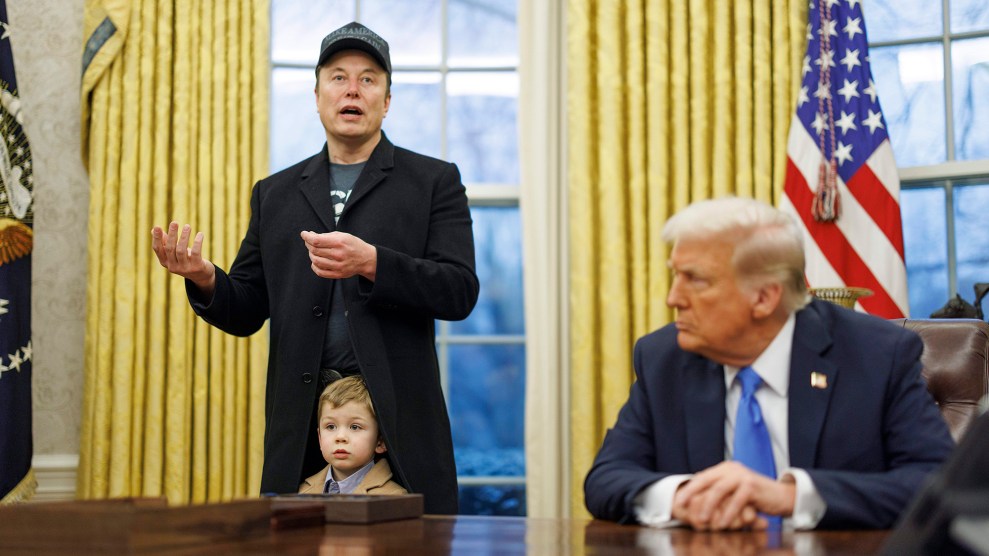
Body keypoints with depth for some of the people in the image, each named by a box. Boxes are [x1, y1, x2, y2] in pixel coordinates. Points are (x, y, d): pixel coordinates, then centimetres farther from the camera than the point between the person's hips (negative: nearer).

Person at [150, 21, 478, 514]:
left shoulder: (434, 182, 7)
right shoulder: (275, 194, 17)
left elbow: (460, 292, -4)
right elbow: (246, 312, 14)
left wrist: (371, 263, -19)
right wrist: (204, 279, -8)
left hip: (400, 418, -2)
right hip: (301, 424, 3)